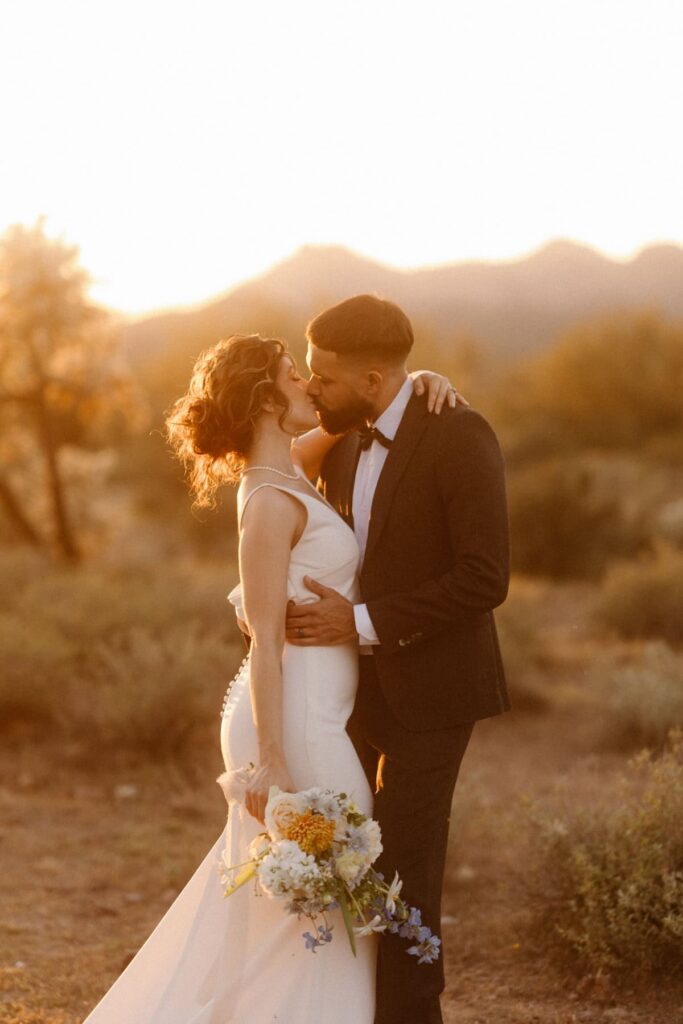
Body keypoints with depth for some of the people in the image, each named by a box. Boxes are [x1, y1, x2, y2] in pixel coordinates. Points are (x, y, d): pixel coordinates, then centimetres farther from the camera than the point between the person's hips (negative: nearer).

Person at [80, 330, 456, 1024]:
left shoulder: (291, 471, 9)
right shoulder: (271, 499, -16)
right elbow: (266, 640, -19)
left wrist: (415, 384, 2)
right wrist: (271, 765, -20)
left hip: (309, 717, 9)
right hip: (296, 727, -9)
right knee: (314, 914, 1)